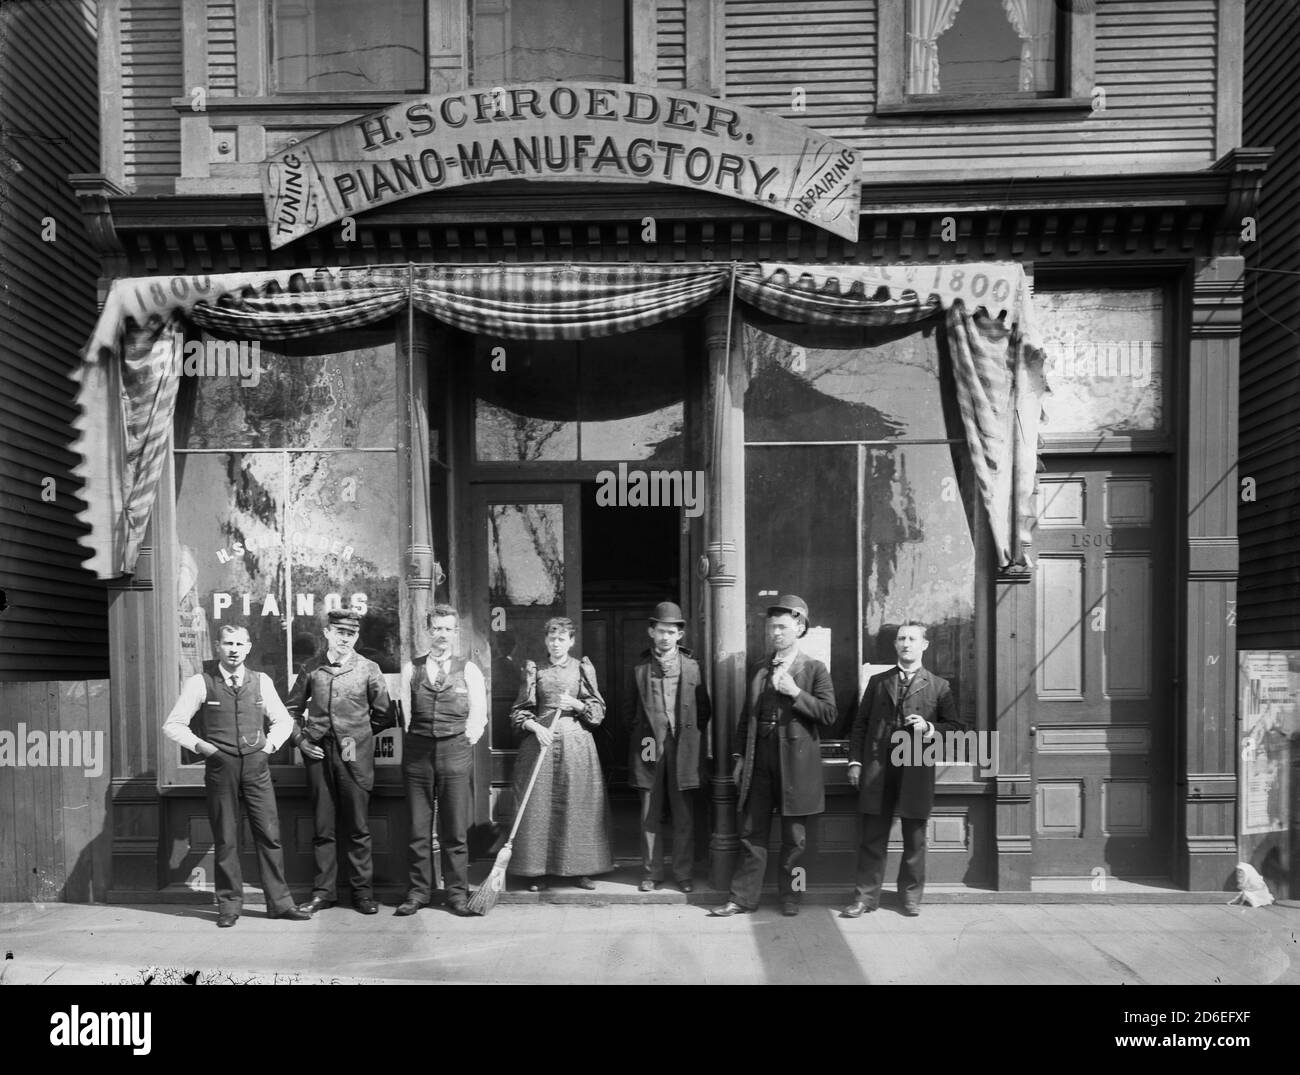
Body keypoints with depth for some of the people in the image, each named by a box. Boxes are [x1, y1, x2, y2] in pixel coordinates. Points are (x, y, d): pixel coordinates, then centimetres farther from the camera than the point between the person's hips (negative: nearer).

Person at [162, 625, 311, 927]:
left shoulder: (261, 681, 8)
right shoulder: (200, 682, 1)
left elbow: (283, 720, 18)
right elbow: (172, 725, 5)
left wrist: (270, 744, 3)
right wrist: (200, 745, -6)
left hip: (256, 765, 2)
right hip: (220, 767, -2)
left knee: (269, 834, 1)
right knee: (225, 839, 5)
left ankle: (279, 902, 10)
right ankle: (229, 905, 19)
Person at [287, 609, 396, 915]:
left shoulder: (368, 669, 1)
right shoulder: (311, 669, 6)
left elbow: (384, 714, 6)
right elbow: (292, 709, 15)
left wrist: (359, 735, 7)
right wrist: (300, 739, 4)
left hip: (355, 756, -2)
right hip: (318, 755, 2)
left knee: (358, 828, 3)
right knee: (322, 827, 9)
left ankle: (363, 891, 13)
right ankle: (323, 891, 19)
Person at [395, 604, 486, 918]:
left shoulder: (468, 670, 7)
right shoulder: (411, 669, 11)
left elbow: (478, 716, 6)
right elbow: (404, 713, 10)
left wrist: (465, 745, 0)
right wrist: (408, 749, 5)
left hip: (454, 752, -1)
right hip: (417, 752, 1)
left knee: (455, 829, 2)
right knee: (418, 827, 5)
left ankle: (457, 893, 12)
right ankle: (418, 891, 17)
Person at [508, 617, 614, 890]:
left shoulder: (582, 668, 5)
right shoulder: (535, 670, 6)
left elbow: (599, 711, 5)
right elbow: (520, 710, 5)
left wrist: (577, 704, -13)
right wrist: (535, 727, -13)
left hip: (575, 742, 0)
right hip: (540, 738, 0)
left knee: (578, 805, 1)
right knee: (538, 806, -1)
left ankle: (581, 869, 12)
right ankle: (539, 871, 9)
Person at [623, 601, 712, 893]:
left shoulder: (692, 667, 6)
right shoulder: (639, 668, 5)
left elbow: (704, 708, 10)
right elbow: (629, 708, 12)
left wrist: (692, 735, 3)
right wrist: (639, 735, 5)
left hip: (684, 749, 0)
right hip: (649, 748, 0)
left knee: (684, 816, 5)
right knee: (650, 816, 6)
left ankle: (683, 873, 16)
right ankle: (652, 872, 17)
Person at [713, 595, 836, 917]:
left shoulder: (814, 669, 0)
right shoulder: (759, 669, 12)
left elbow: (828, 714, -8)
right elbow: (746, 716, 14)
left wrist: (795, 692, -17)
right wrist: (739, 756, 9)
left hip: (795, 762, -3)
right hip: (759, 761, 4)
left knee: (794, 837, 8)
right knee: (752, 833, 8)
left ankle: (790, 897, 22)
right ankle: (743, 898, 15)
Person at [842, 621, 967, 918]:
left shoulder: (938, 686, 8)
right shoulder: (878, 682, 12)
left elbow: (957, 726, 7)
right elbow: (860, 724, 11)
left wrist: (930, 728, -11)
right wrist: (855, 761, 2)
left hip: (916, 771, -1)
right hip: (877, 771, 1)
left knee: (914, 838, 8)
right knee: (872, 837, 4)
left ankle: (911, 896, 23)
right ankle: (865, 896, 12)